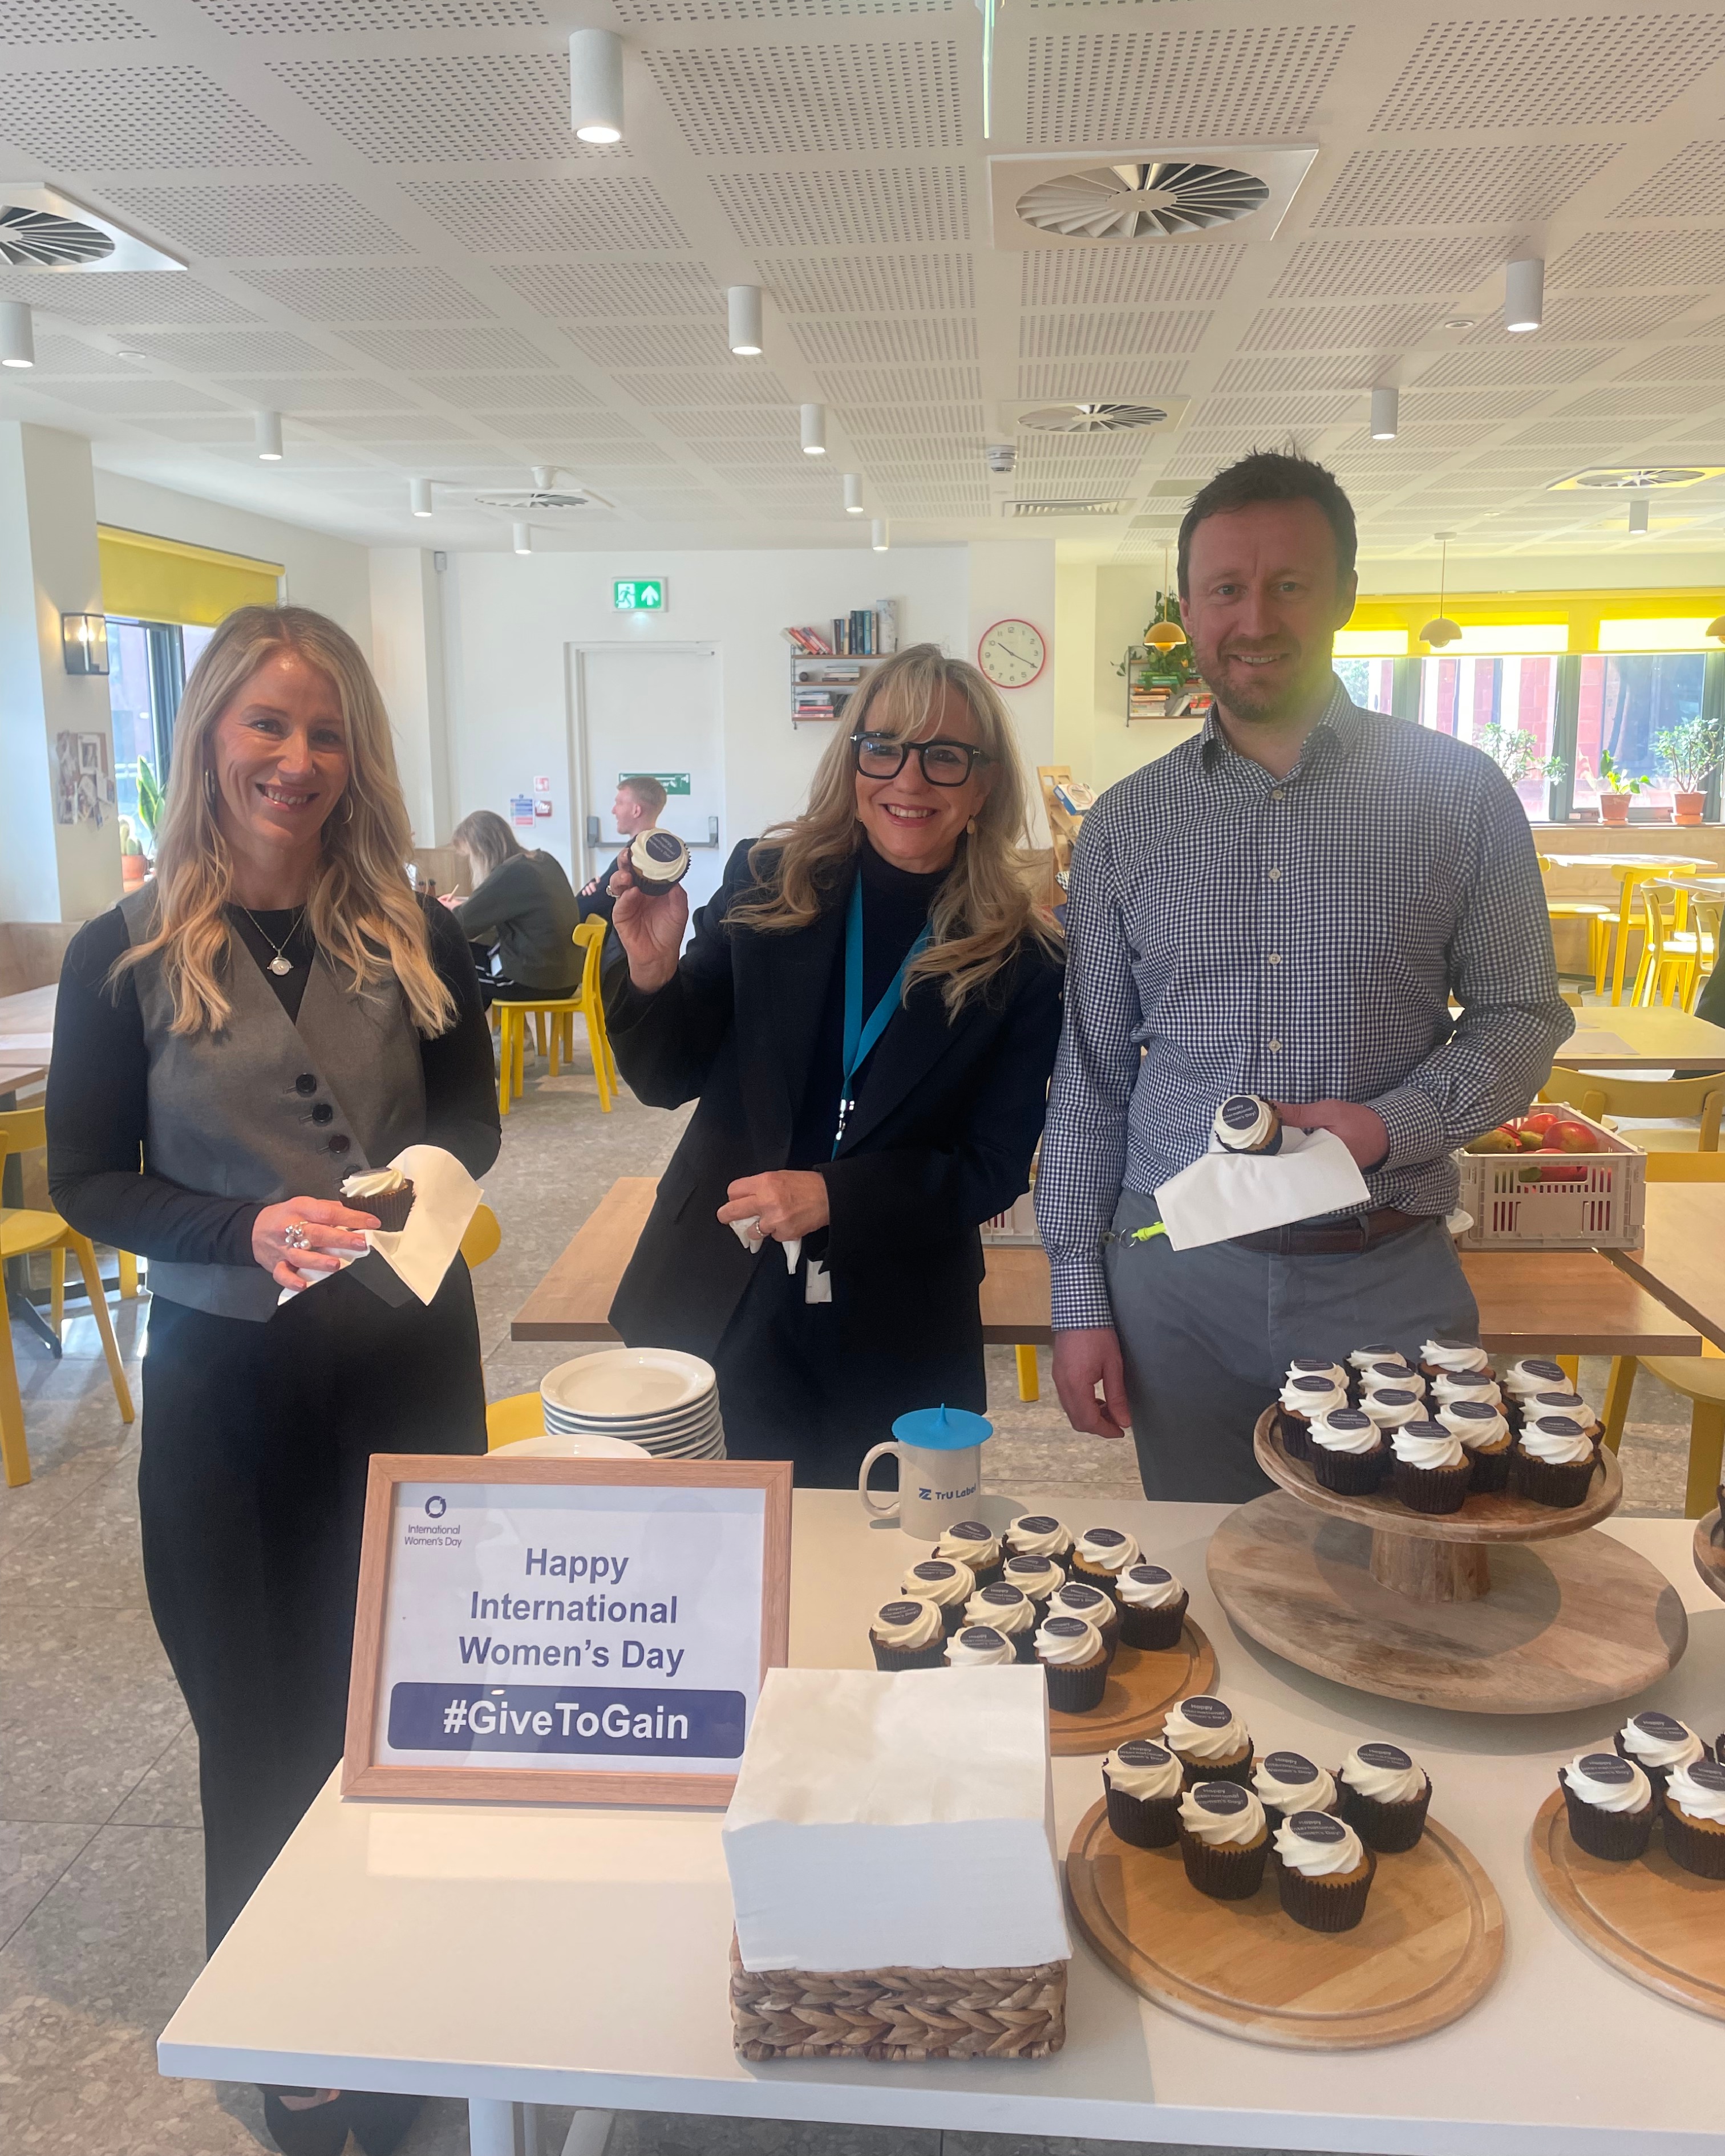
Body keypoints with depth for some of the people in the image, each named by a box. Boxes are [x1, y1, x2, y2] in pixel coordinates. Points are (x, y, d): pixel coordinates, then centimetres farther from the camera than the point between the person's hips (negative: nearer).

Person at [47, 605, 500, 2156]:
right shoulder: (126, 956, -5)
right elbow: (84, 1180, -3)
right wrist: (248, 1232, -20)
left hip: (410, 1353, 2)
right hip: (226, 1375, -1)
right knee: (258, 1711, 14)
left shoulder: (414, 938, -2)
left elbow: (472, 1116, 7)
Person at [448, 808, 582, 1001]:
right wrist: (461, 906, 22)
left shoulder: (509, 875, -16)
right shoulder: (546, 862, 8)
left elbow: (463, 925, -9)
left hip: (533, 981, -8)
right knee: (473, 953, 24)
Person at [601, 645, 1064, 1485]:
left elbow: (997, 1169, -5)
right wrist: (653, 974, -19)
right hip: (717, 1311, 1)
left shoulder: (1023, 960, -6)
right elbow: (669, 1079, 1)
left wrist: (837, 1195, -18)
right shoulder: (765, 887, -3)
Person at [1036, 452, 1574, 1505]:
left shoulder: (1461, 794, 0)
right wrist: (1080, 1297, 3)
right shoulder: (1126, 825, 4)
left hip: (1388, 1281, -1)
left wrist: (1393, 1123, -16)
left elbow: (1523, 1019, 4)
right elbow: (1091, 1075, 5)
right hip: (1179, 1278, 1)